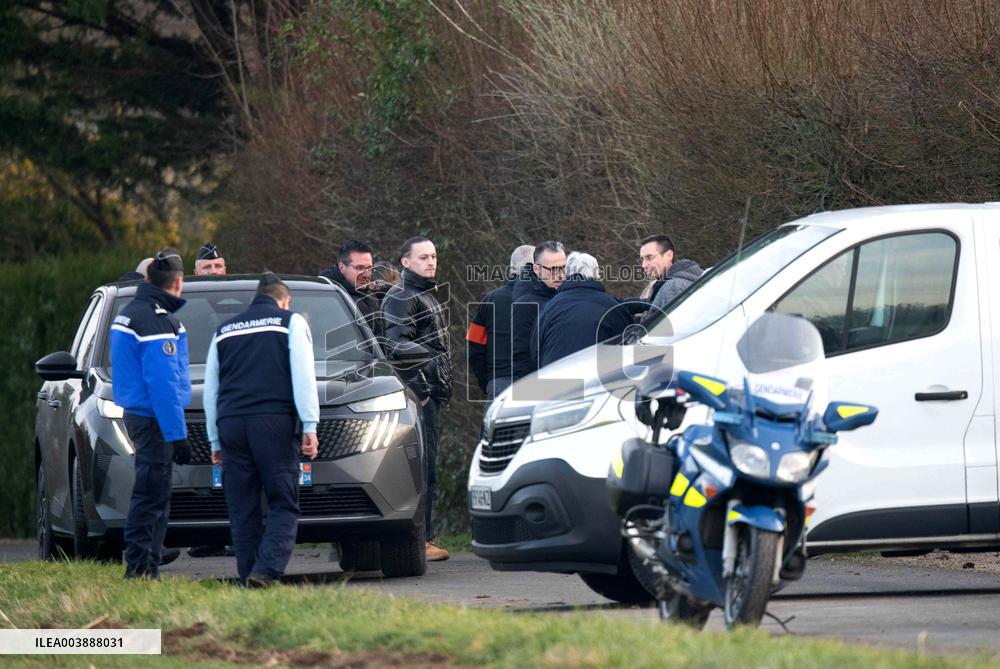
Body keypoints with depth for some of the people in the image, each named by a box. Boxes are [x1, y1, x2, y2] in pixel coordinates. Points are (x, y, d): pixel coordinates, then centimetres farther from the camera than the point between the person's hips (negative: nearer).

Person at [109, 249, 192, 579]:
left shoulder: (129, 313, 16)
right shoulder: (157, 322, -16)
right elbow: (163, 385, -21)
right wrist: (177, 434, -20)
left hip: (136, 414, 10)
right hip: (153, 421, -10)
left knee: (153, 494, 14)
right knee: (150, 495, -9)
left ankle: (147, 570, 17)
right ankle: (139, 570, -11)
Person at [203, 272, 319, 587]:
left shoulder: (224, 331, 23)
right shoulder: (291, 322, 11)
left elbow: (210, 390, 23)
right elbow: (303, 376, -1)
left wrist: (215, 440, 25)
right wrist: (310, 426, -4)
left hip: (230, 424, 4)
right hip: (274, 422, -4)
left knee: (243, 511, 6)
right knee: (283, 505, -4)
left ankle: (249, 577, 0)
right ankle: (266, 571, -22)